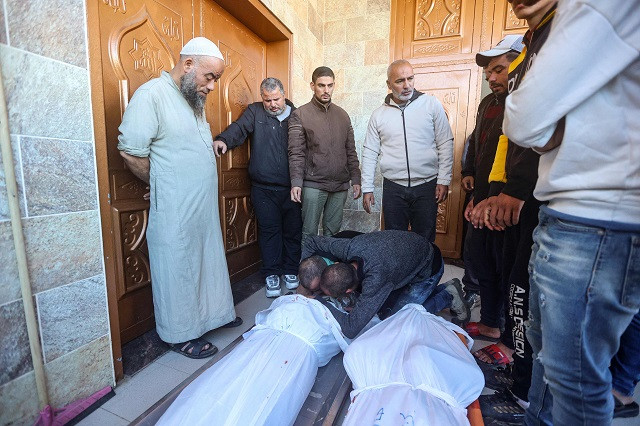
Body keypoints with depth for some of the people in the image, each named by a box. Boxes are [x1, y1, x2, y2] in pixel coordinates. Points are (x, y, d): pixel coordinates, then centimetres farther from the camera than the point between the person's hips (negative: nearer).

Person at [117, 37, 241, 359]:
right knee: (178, 270, 6)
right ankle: (180, 334, 25)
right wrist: (165, 187, -6)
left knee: (209, 261, 18)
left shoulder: (194, 100, 15)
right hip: (175, 211, -8)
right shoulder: (152, 94, -12)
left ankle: (214, 312, 38)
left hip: (204, 206, 8)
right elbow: (130, 152, -16)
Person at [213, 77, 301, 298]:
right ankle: (271, 274, 22)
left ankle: (290, 270, 28)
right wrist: (223, 140, -34)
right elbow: (239, 128, -11)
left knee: (293, 230, 10)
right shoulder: (255, 112, 6)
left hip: (291, 188, 2)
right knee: (269, 231, 6)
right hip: (264, 189, -1)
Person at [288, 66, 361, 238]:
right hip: (313, 185, -4)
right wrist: (296, 182, -17)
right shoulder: (299, 115, -1)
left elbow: (351, 151, 13)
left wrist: (356, 179, 7)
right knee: (309, 233, 3)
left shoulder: (342, 115, 12)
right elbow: (296, 153, -7)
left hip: (340, 185, 4)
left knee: (333, 231, 13)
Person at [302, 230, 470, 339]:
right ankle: (447, 288, 21)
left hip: (429, 269, -7)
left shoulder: (376, 278, -44)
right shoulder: (347, 247, -26)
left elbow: (351, 329, -42)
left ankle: (447, 296, 9)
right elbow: (309, 242, -9)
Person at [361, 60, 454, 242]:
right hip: (393, 188, 1)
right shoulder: (379, 114, 6)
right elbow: (369, 153, 6)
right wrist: (367, 188, 3)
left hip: (427, 186, -1)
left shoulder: (431, 104, 2)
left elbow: (445, 144, 1)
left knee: (425, 241, 8)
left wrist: (444, 180, -5)